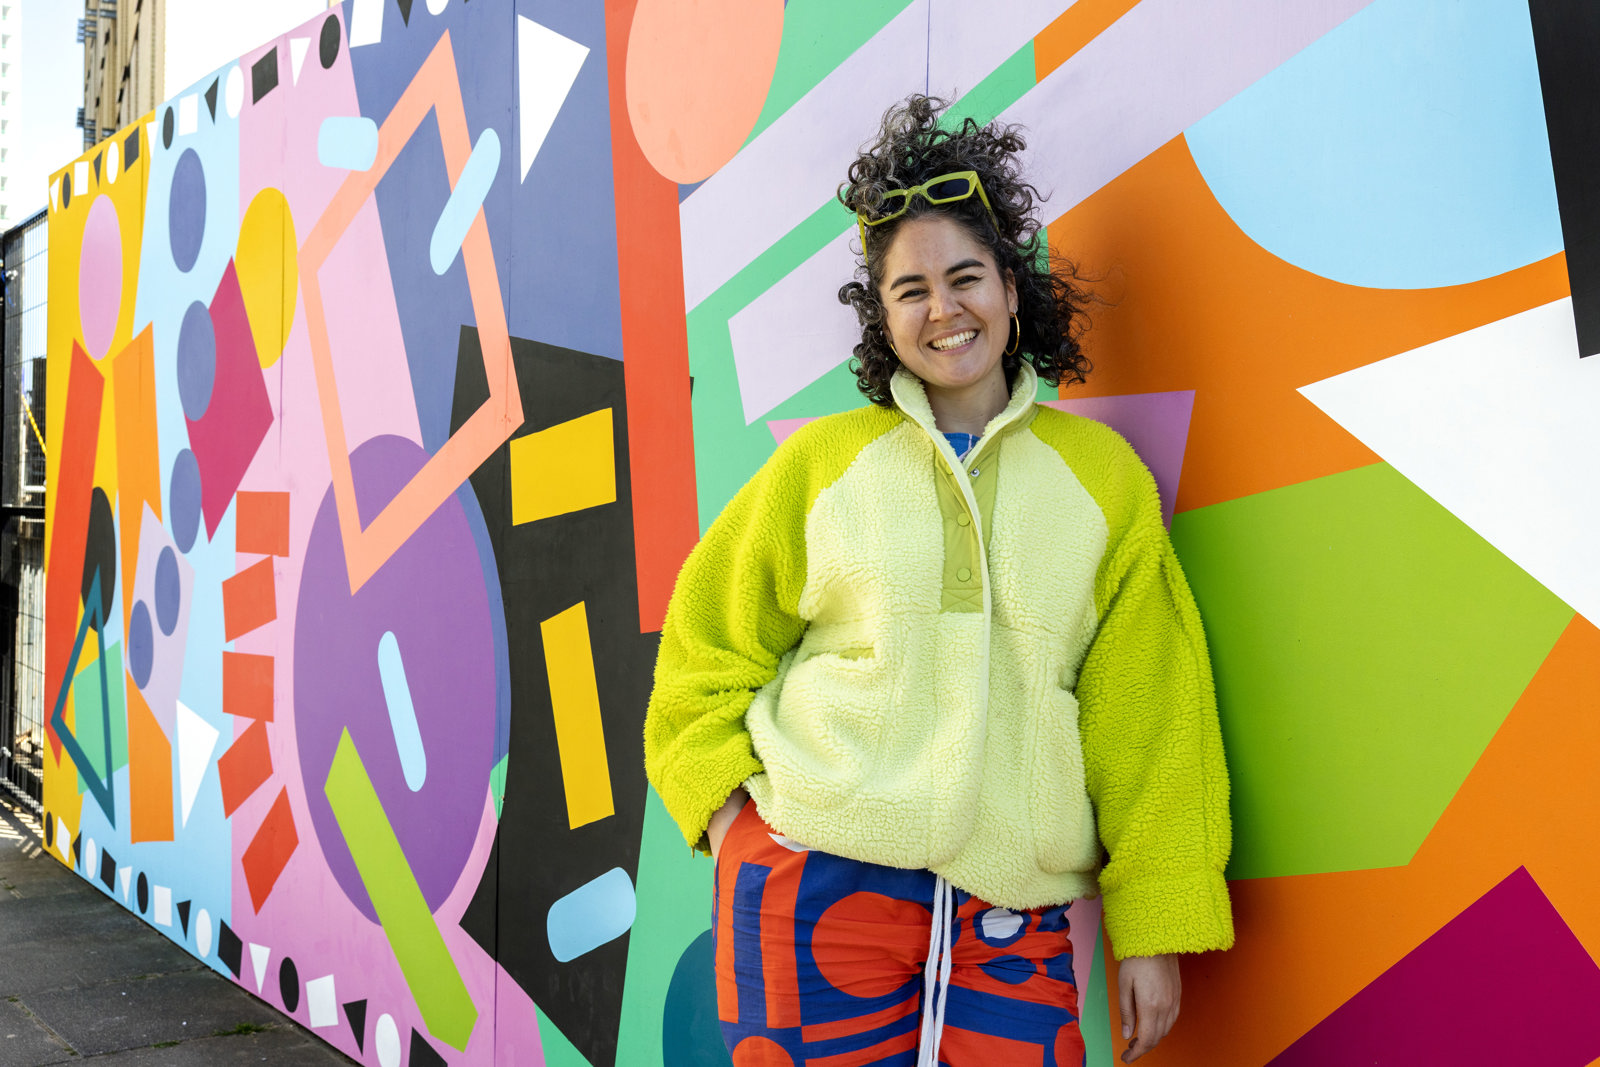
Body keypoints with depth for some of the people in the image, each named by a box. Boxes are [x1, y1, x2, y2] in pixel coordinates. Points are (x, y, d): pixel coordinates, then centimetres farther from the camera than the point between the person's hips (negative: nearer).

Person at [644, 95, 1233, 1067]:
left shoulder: (1102, 473, 6)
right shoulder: (819, 462, 5)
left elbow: (1145, 716, 5)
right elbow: (712, 648, 13)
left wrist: (1154, 928, 2)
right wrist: (726, 802, -1)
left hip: (1012, 912, 1)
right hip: (817, 876, 0)